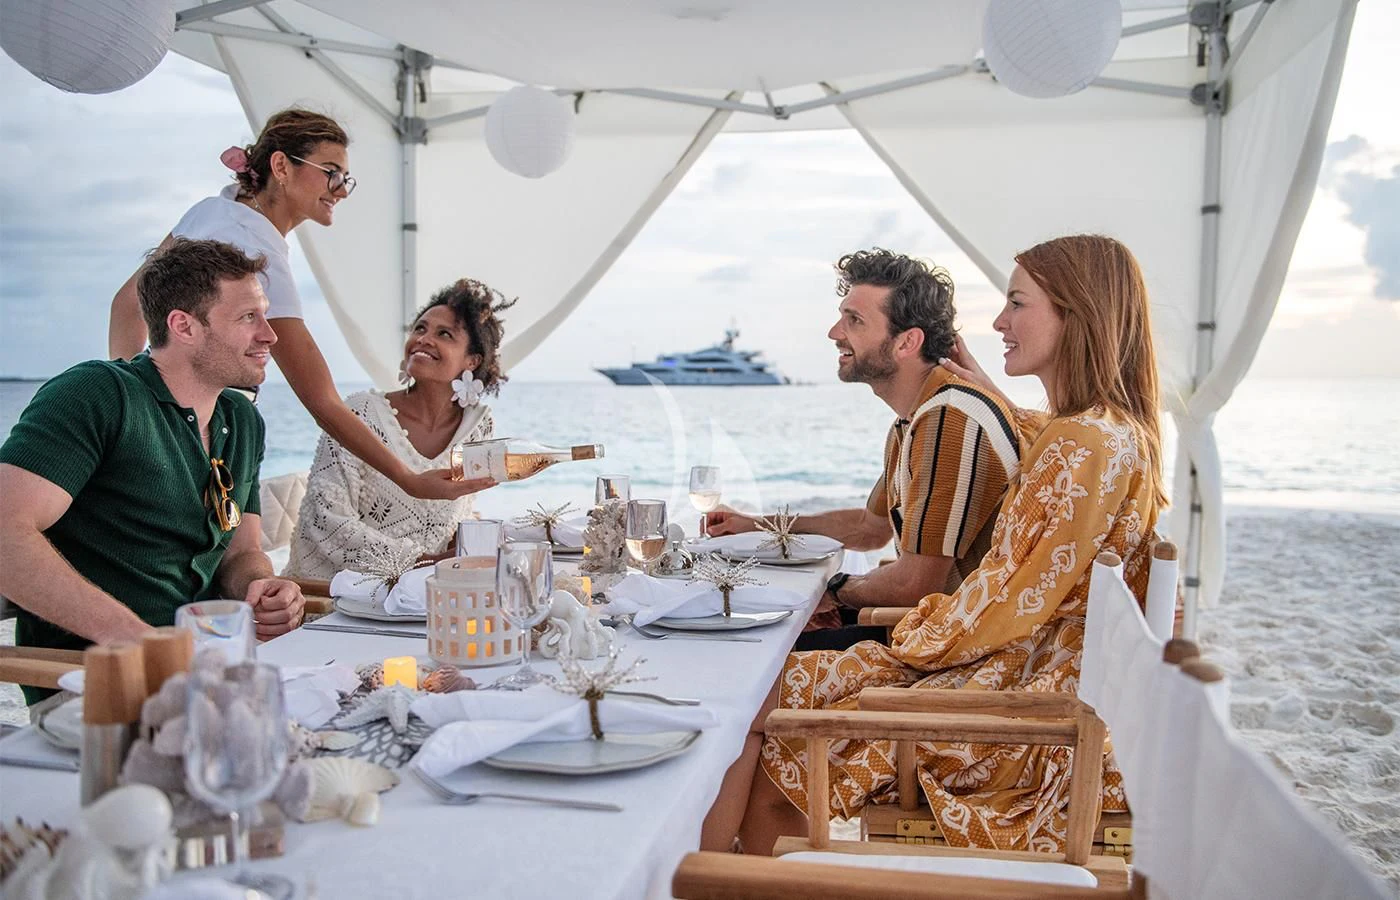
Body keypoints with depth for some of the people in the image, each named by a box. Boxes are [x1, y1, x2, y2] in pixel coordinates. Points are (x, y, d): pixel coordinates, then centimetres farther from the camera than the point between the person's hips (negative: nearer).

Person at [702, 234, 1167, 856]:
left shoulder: (1091, 443, -20)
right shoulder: (1109, 431, 11)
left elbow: (1017, 600, -20)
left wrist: (918, 639, -5)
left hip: (1026, 700, -10)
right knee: (780, 687, 2)